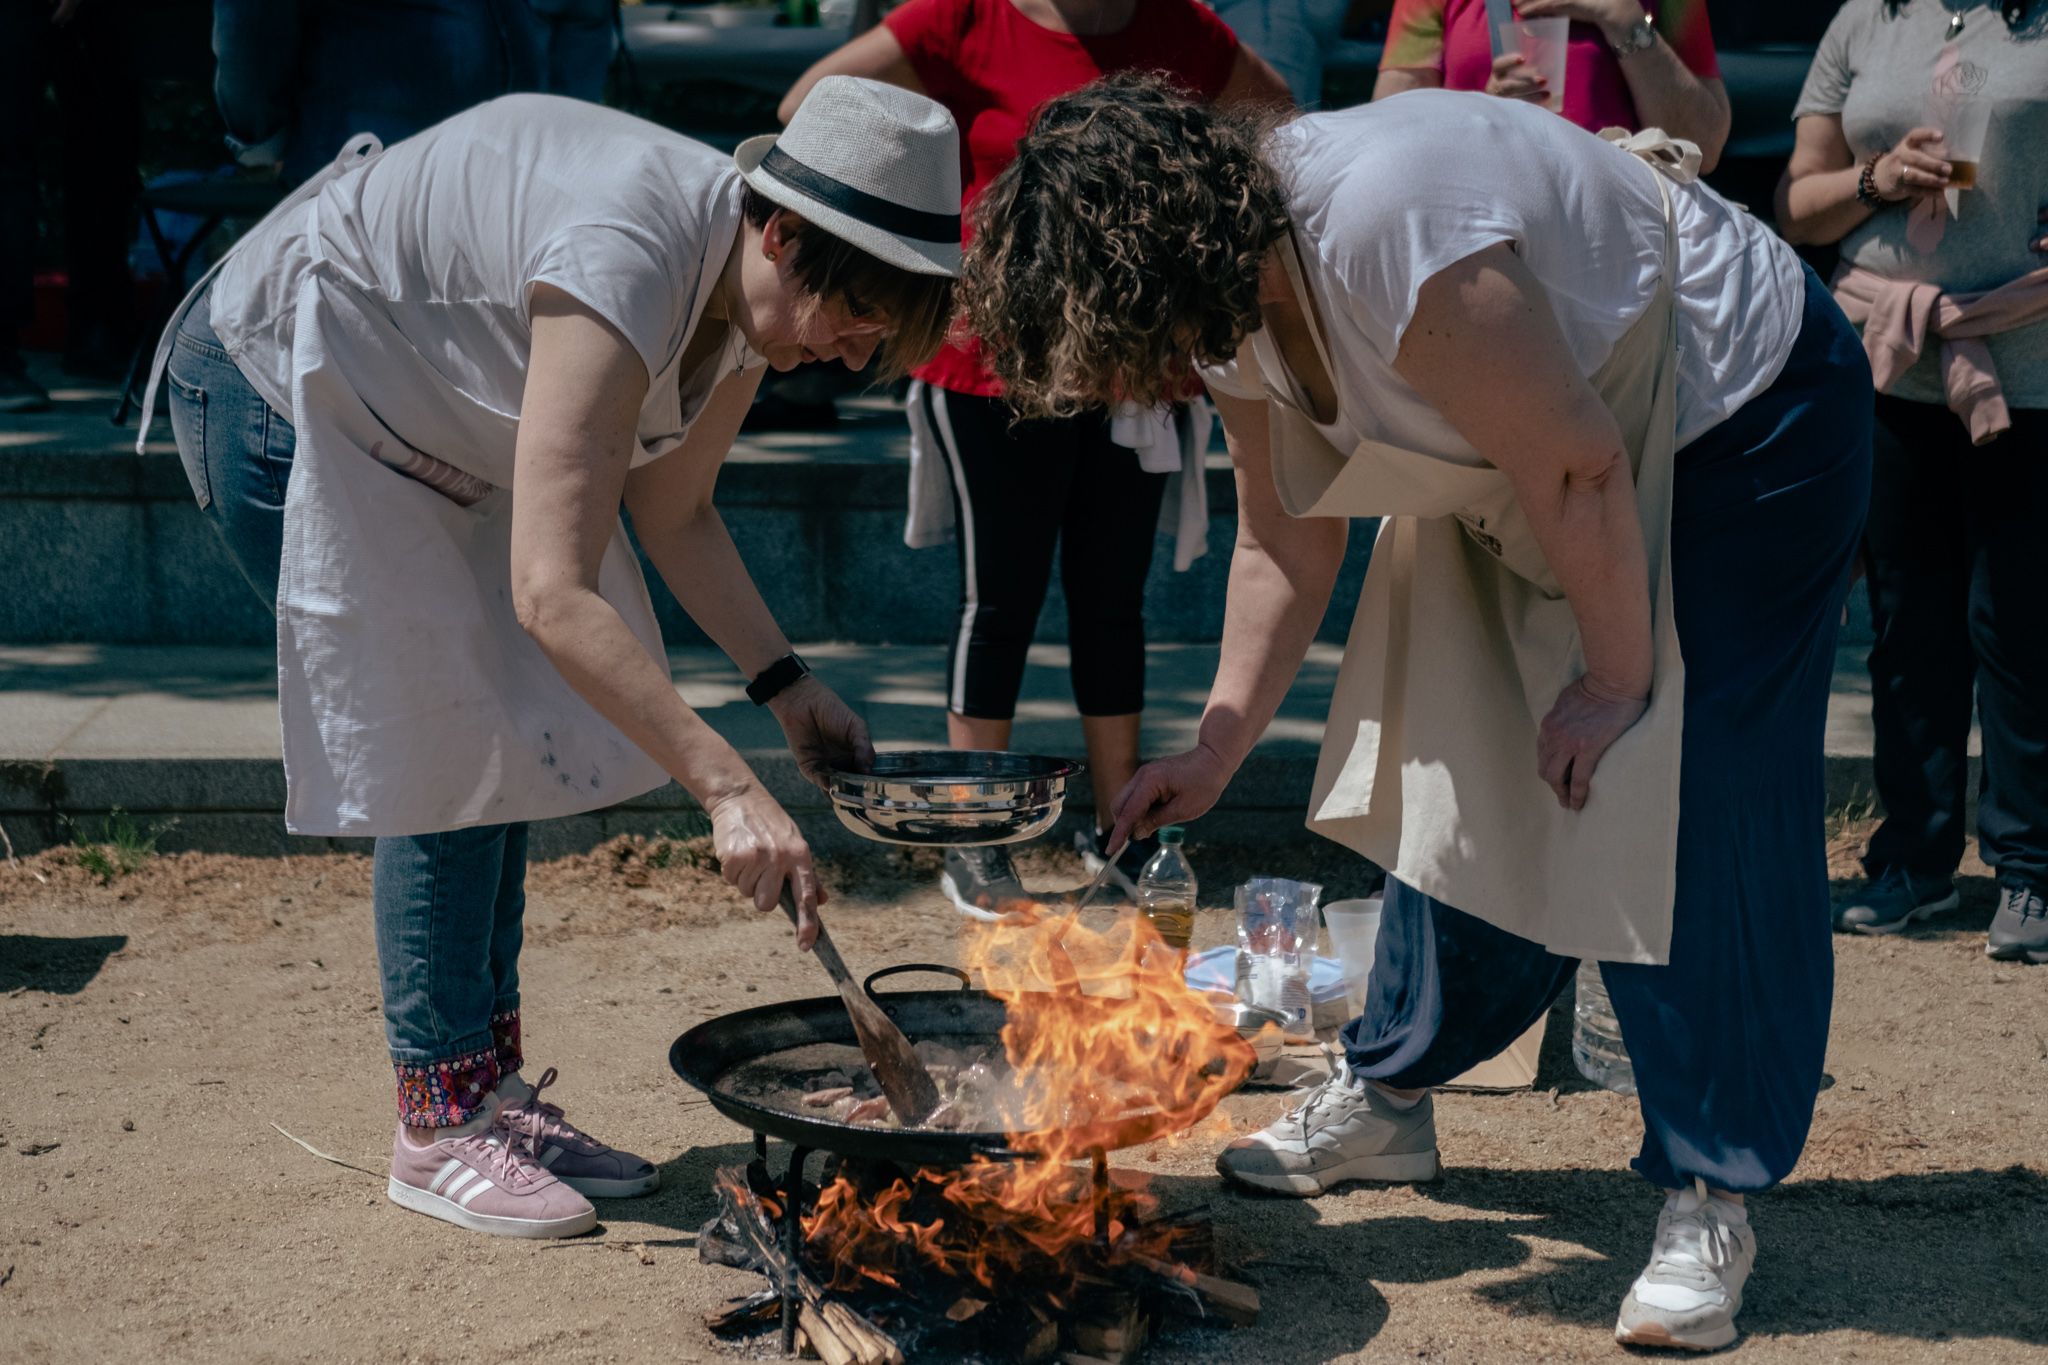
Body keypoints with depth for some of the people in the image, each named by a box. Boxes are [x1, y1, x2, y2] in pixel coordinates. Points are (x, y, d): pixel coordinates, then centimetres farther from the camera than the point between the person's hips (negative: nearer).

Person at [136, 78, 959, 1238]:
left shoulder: (749, 283, -9)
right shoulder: (630, 263, -37)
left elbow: (673, 510, 4)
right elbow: (552, 593, -43)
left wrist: (789, 685, -6)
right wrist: (727, 788, -46)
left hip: (418, 421, 9)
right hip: (276, 383, -9)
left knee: (498, 742, 7)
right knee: (444, 756, -9)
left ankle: (492, 1091, 15)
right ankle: (440, 1129, 3)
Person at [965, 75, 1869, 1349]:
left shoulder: (1382, 232, -36)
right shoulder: (1234, 299, -6)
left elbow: (1580, 467, -29)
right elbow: (1286, 541, 3)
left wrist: (1617, 679, -17)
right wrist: (1217, 747, -3)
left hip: (1749, 419, -9)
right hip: (1531, 465, 9)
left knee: (1693, 825, -12)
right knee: (1459, 778, 11)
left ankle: (1712, 1198, -1)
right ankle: (1390, 1096, 26)